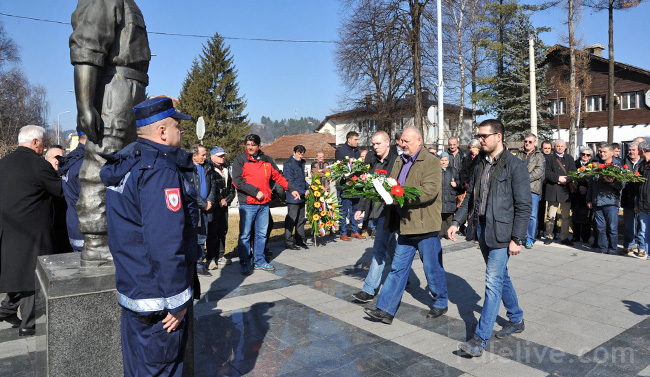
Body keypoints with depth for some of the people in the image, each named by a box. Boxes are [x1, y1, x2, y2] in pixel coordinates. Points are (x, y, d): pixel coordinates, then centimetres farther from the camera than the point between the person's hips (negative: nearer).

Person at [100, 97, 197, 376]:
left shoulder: (126, 164, 11)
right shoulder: (161, 172, -22)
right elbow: (166, 243, -29)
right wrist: (177, 302, -21)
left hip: (131, 290, 10)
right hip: (157, 301, -10)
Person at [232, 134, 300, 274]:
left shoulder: (267, 160, 11)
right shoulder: (240, 160, -2)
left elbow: (277, 176, 20)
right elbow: (237, 181, -12)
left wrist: (291, 189, 17)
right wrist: (256, 192, -15)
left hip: (264, 204, 5)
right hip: (247, 204, -4)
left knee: (262, 234, 12)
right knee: (245, 235, -1)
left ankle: (259, 261, 24)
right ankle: (245, 263, 10)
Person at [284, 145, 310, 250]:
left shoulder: (302, 162, 14)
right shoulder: (288, 164, -10)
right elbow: (290, 181, -15)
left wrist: (308, 188, 8)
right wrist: (303, 192, -16)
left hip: (302, 196, 8)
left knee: (301, 219, 14)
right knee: (291, 220, -2)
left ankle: (300, 240, 24)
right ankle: (289, 242, 7)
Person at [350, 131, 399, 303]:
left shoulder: (396, 160, -9)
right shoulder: (372, 160, 10)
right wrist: (361, 208, 11)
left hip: (388, 209, -7)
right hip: (375, 210, 7)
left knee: (379, 248, -8)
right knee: (390, 247, 19)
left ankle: (370, 290, -5)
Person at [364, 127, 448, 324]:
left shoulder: (431, 161, -10)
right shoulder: (399, 162, 13)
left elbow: (430, 191, -22)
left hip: (425, 225, -7)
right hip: (405, 225, 7)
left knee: (433, 268, 10)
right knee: (398, 268, 8)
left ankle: (440, 303, 31)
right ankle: (385, 310, 12)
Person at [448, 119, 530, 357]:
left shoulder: (515, 166, -11)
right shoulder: (481, 165, 11)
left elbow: (524, 205, -13)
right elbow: (471, 196, 16)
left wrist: (517, 238, -16)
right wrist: (457, 222, 7)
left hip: (502, 233, -8)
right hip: (483, 229, 8)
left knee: (493, 283, -8)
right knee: (501, 277, 20)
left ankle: (480, 339, -3)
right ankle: (516, 320, 38)